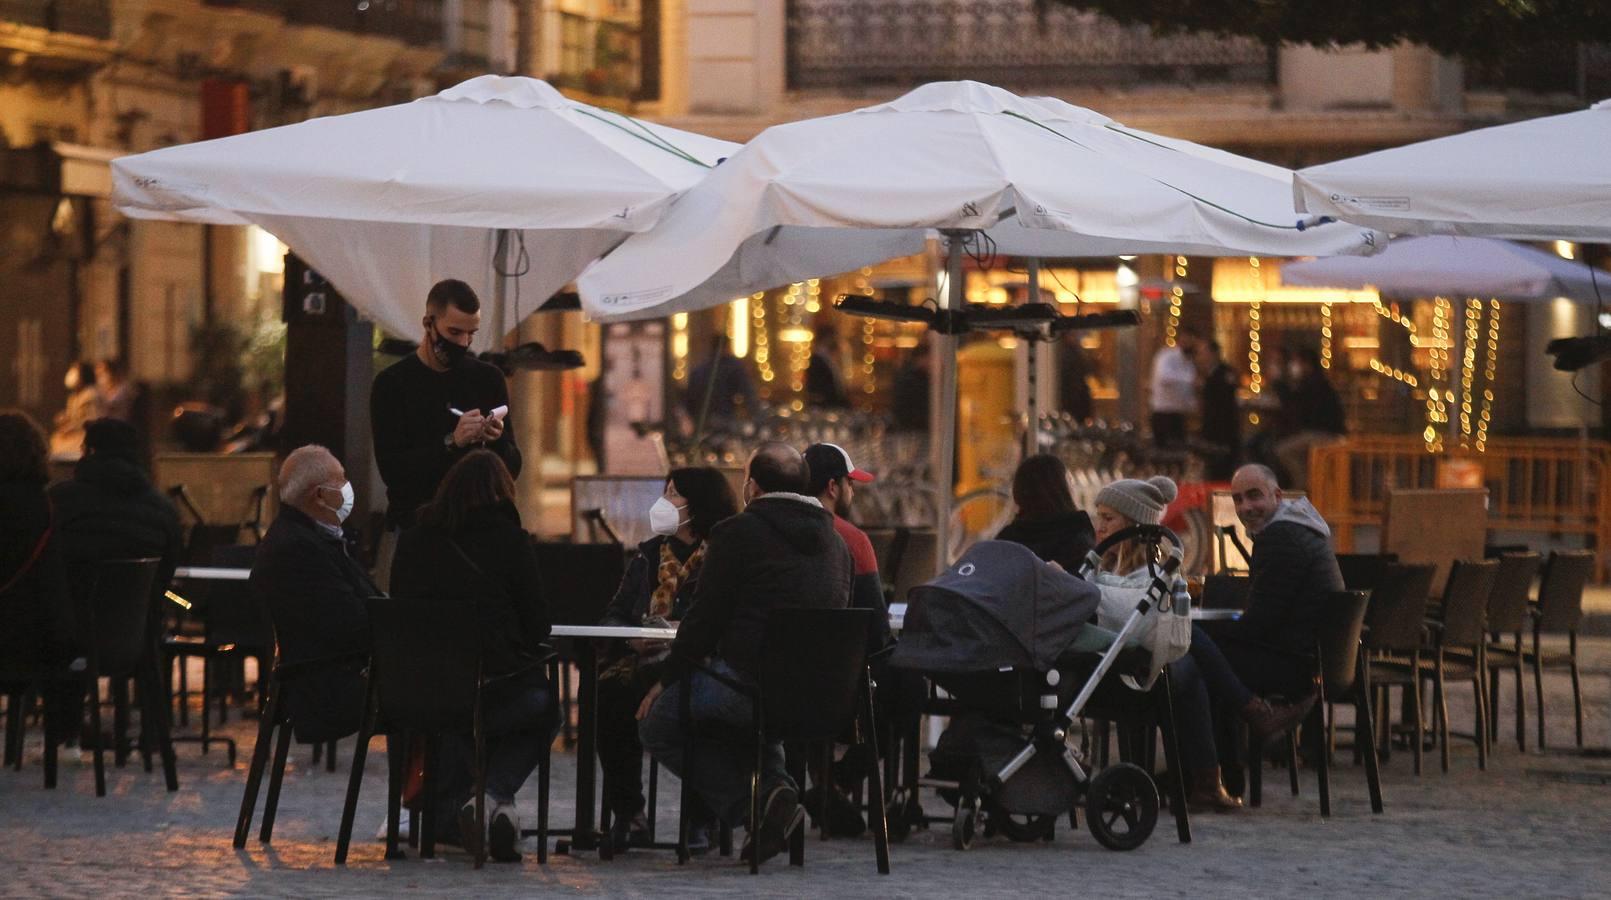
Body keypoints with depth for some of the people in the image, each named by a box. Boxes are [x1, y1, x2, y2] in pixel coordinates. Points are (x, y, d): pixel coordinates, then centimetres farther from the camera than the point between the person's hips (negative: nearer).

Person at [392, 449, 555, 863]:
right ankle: (494, 791, 2)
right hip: (496, 685, -4)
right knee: (543, 707, 28)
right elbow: (538, 625, -1)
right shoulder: (508, 539, -3)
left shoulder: (413, 539, 8)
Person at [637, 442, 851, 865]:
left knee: (657, 722, 15)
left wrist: (668, 679, 10)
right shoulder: (834, 542, 14)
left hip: (748, 680, -7)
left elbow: (704, 617, -4)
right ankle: (777, 785, 12)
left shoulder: (738, 533, -5)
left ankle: (750, 804, -4)